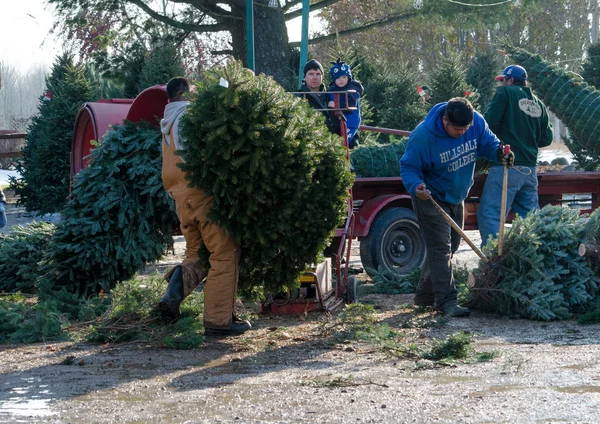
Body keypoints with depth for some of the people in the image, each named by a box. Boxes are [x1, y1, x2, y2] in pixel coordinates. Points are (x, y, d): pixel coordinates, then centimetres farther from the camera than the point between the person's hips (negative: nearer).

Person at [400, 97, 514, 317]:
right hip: (432, 198, -7)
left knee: (450, 246, 13)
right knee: (440, 249, -14)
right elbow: (408, 167, -21)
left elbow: (488, 143, 0)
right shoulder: (423, 136, -28)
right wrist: (416, 186, -41)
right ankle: (446, 301, -17)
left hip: (456, 197, 7)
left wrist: (499, 151, -24)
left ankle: (425, 296, 25)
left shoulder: (476, 122, -14)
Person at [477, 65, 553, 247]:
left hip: (506, 166, -7)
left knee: (489, 214, -9)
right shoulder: (538, 104, 16)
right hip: (530, 169, 7)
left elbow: (489, 124, -10)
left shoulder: (505, 93, -2)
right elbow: (546, 138, 16)